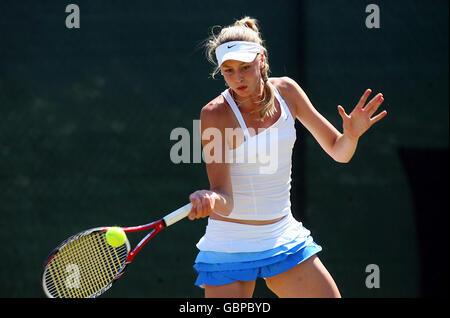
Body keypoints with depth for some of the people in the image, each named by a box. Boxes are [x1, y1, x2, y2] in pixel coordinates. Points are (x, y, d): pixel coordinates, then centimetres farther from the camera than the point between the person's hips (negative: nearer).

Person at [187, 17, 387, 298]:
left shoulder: (286, 91, -1)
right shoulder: (215, 114, -15)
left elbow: (338, 152, 8)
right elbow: (225, 199, -20)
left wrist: (351, 135, -15)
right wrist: (211, 200, -43)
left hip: (285, 242, 5)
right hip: (229, 249, -4)